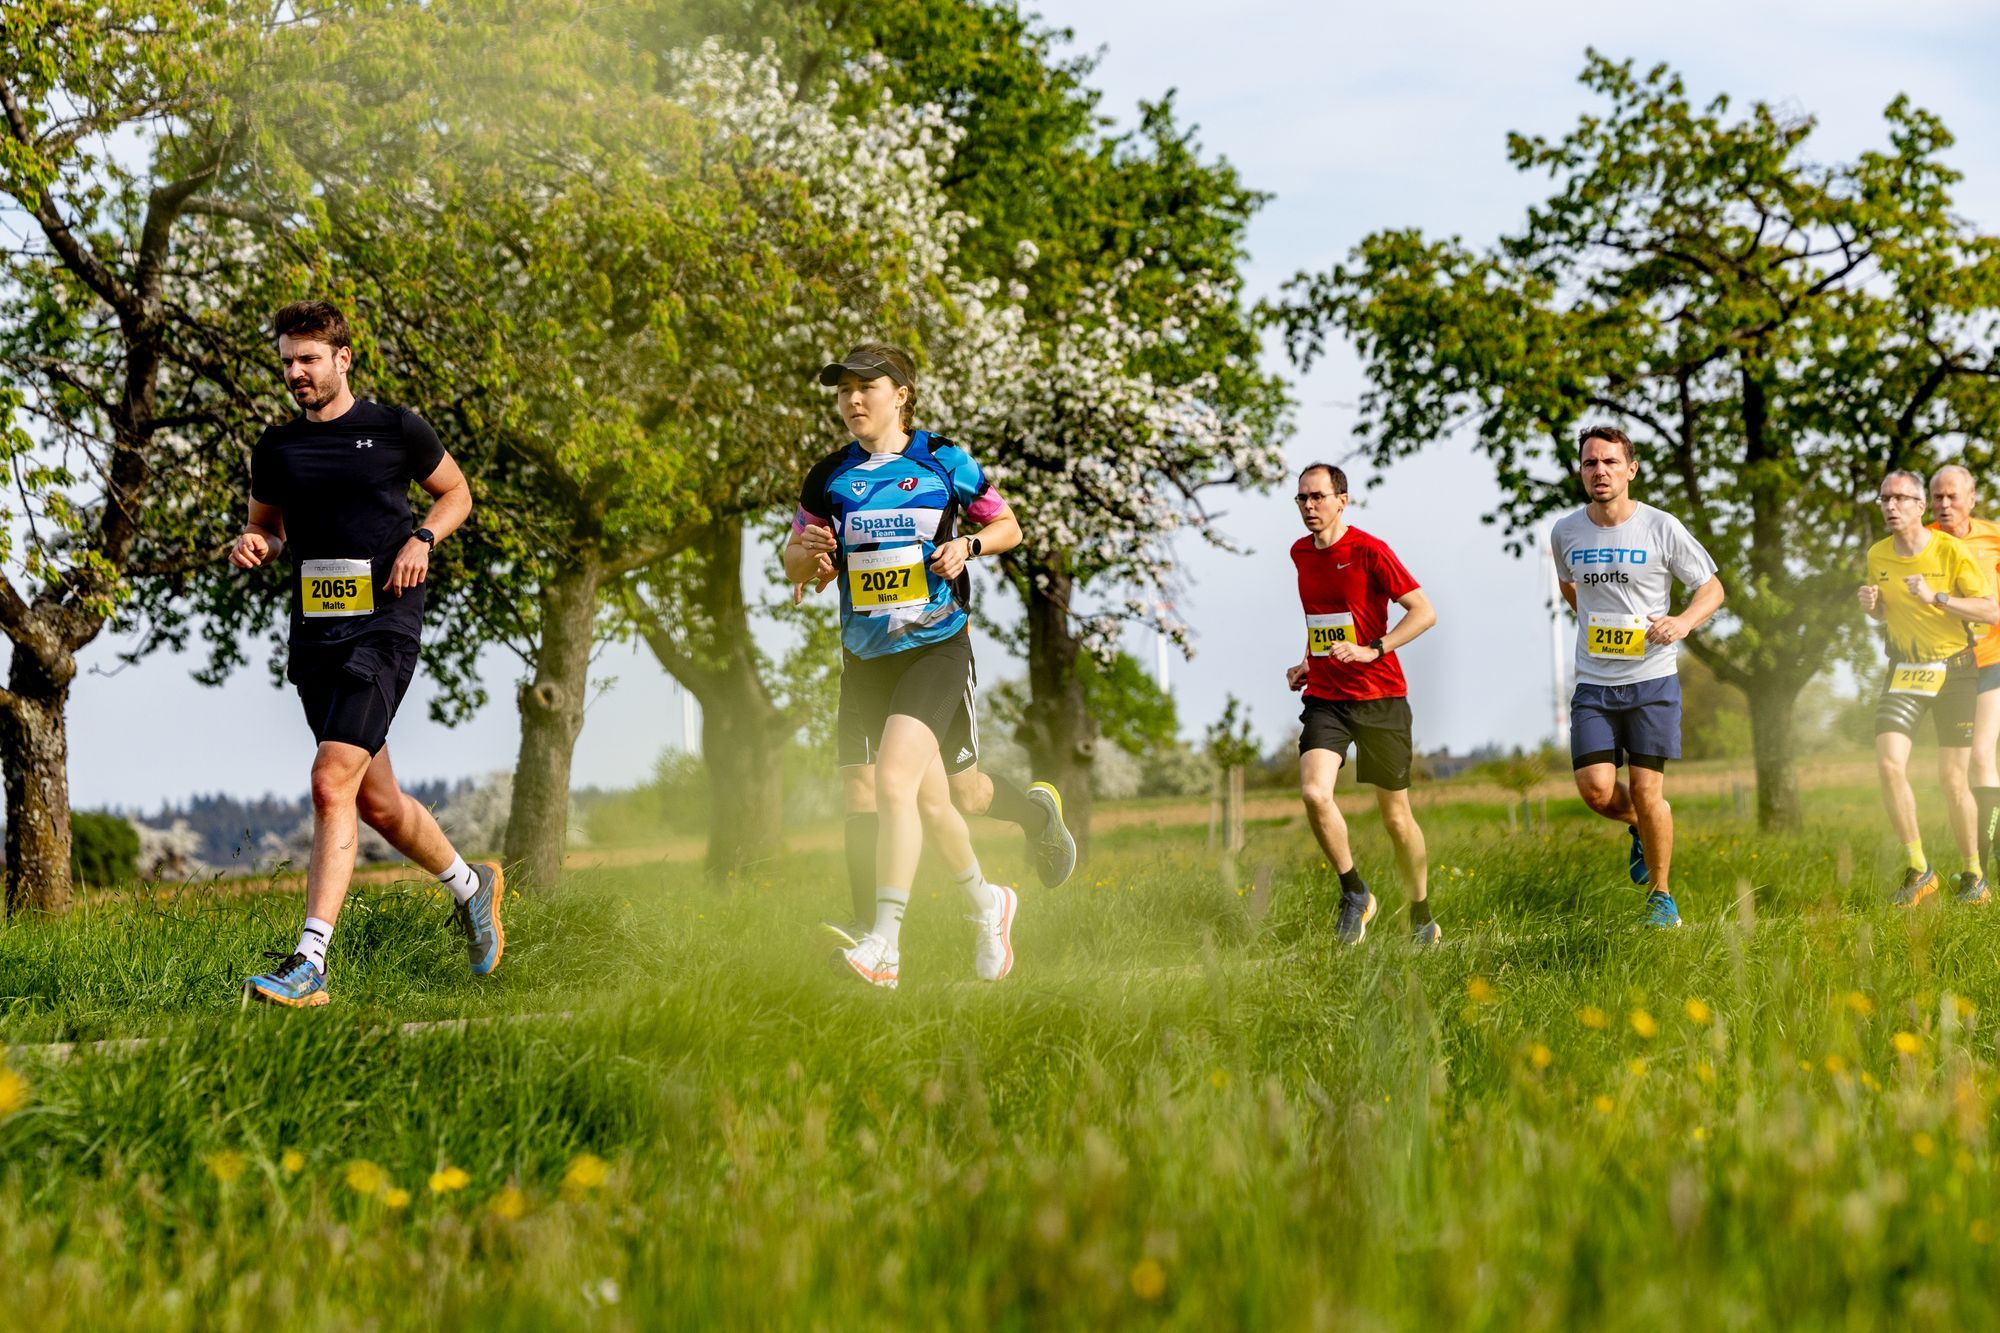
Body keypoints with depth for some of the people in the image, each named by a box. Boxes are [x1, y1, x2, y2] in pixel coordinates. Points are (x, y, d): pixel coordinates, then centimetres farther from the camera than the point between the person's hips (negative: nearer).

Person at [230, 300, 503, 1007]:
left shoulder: (396, 430, 1)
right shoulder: (276, 449, 10)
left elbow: (456, 491, 13)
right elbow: (267, 524, 24)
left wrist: (421, 538, -6)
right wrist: (255, 544, 0)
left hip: (383, 628, -5)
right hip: (314, 634, 5)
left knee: (332, 784, -19)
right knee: (377, 802, 13)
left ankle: (309, 965, -22)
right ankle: (469, 884, 40)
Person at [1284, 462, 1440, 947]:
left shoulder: (1369, 551, -10)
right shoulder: (1300, 553, 10)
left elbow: (1424, 612, -11)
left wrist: (1373, 650, -22)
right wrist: (1308, 662, 13)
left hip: (1380, 697, -4)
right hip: (1324, 697, 4)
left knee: (1395, 815, 4)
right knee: (1314, 792, -21)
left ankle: (1423, 919, 22)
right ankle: (1354, 892, -1)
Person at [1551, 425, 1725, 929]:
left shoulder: (1662, 528, -6)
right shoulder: (1565, 533, 3)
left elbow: (1712, 588, 2)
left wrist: (1683, 622, -16)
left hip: (1652, 679, -2)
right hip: (1593, 682, 3)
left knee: (1647, 793, -5)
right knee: (1596, 790, -9)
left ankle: (1662, 895, 13)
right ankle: (1640, 829, 26)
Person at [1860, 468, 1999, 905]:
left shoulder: (1952, 551, -13)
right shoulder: (1877, 556, 0)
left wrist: (1934, 597, -26)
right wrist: (1871, 604, -6)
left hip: (1955, 668, -3)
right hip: (1904, 669, 3)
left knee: (1954, 779, -1)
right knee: (1889, 765, -16)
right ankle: (1917, 870, -5)